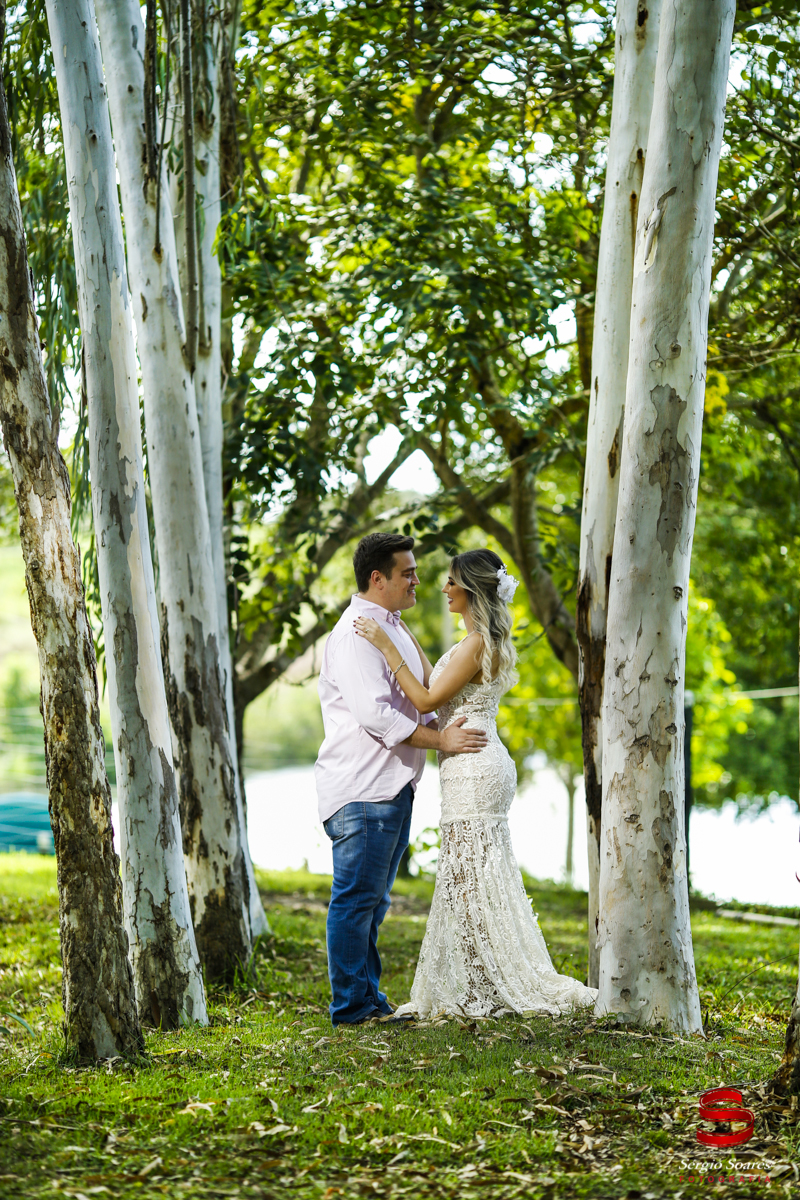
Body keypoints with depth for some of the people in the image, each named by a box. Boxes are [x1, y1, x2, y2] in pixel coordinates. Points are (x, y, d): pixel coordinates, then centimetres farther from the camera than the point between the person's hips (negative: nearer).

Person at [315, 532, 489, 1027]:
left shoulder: (394, 628, 19)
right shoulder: (355, 633, -14)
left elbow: (411, 703, 27)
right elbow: (374, 714, -22)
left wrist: (446, 729, 8)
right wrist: (440, 740, -16)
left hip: (394, 783, 10)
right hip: (362, 788, -10)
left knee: (373, 901, 14)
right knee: (357, 898, -6)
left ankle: (370, 998, 20)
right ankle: (352, 1006, -2)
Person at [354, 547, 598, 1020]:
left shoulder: (476, 643, -16)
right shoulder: (487, 641, 15)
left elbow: (427, 700, -17)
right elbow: (438, 689, 21)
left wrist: (387, 647, -15)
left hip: (473, 770, -10)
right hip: (479, 769, 10)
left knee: (472, 880, -4)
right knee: (477, 881, 12)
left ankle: (484, 992, 1)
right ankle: (479, 990, 16)